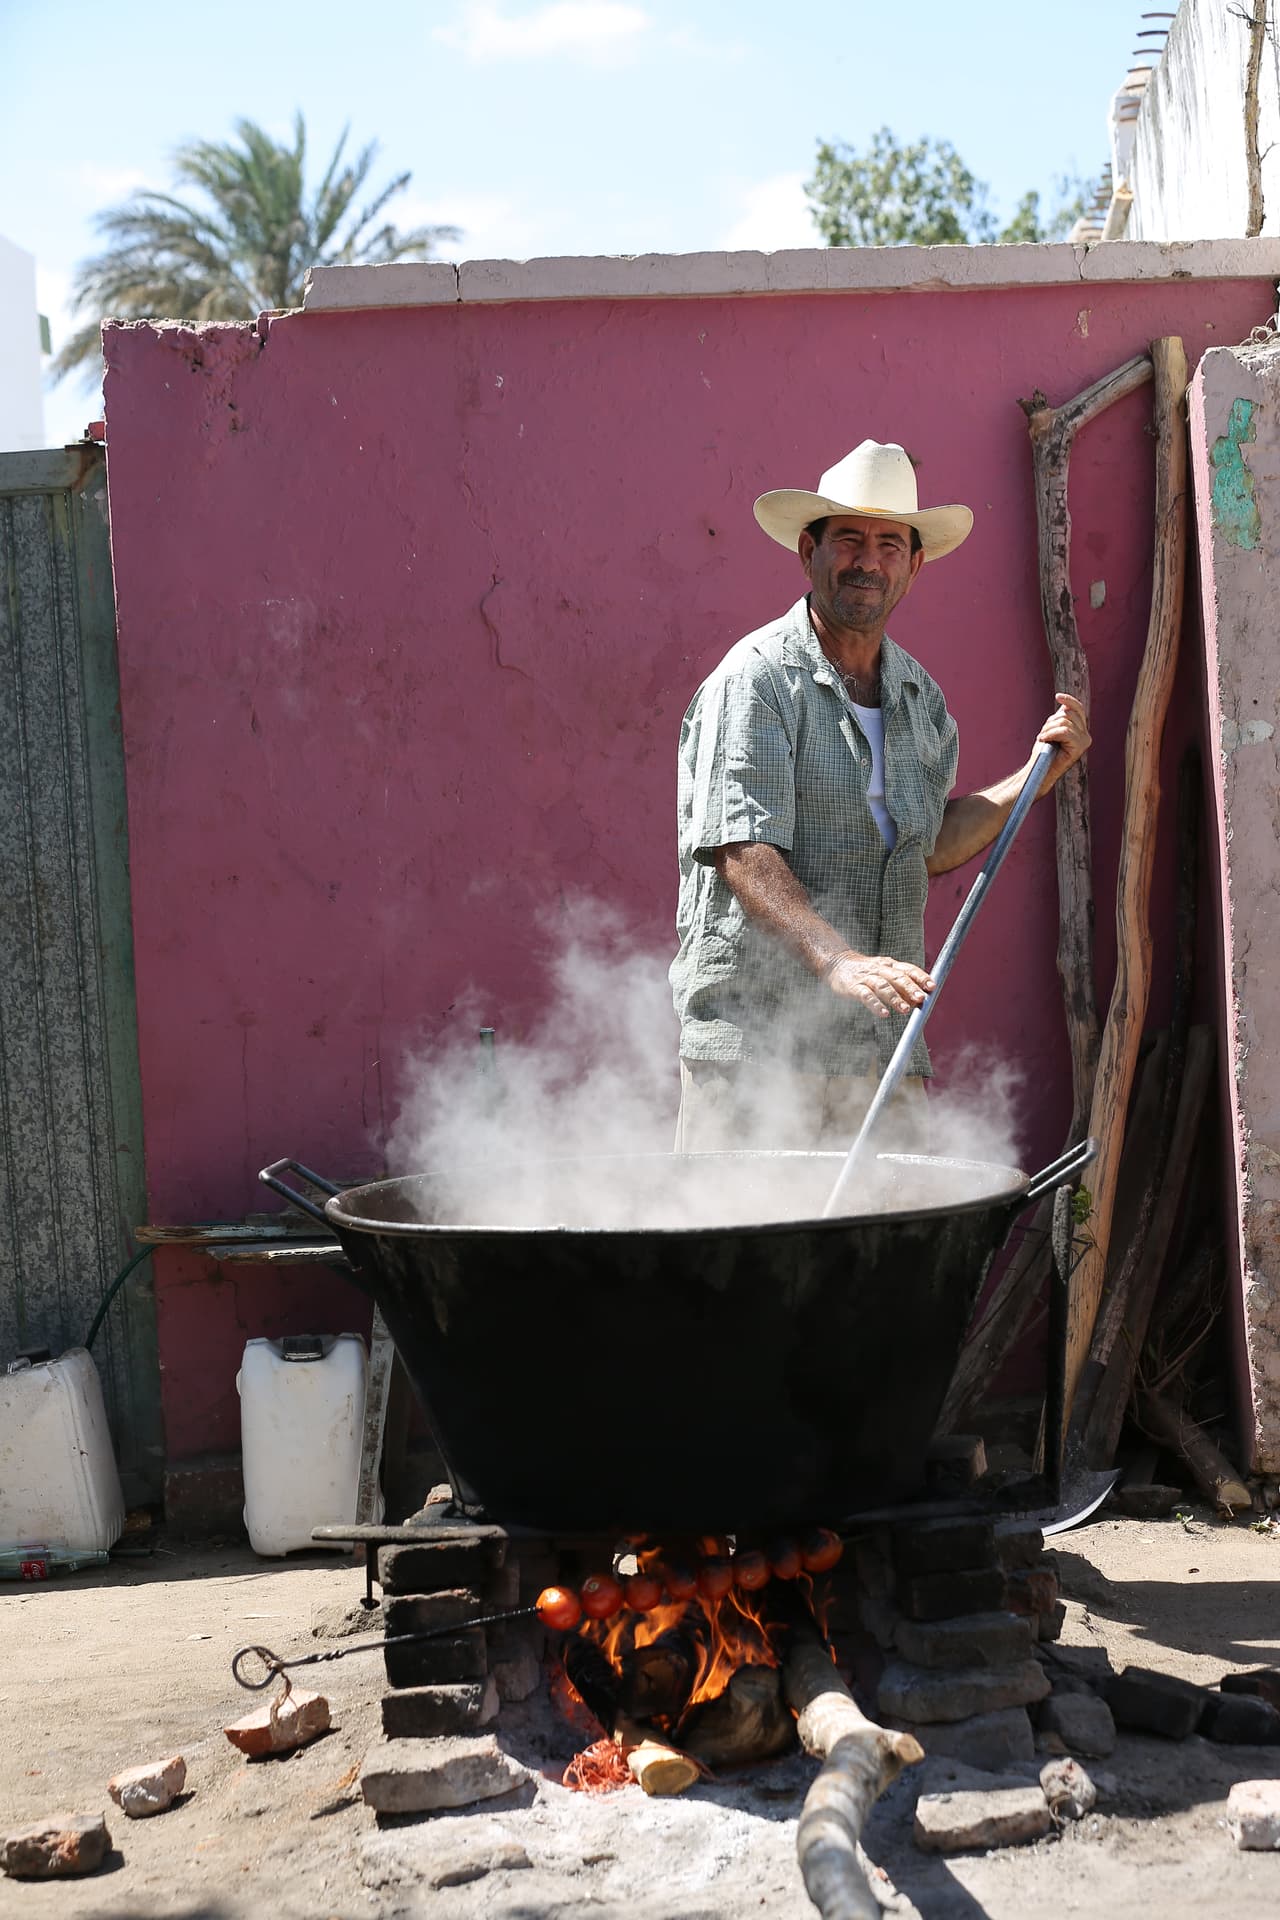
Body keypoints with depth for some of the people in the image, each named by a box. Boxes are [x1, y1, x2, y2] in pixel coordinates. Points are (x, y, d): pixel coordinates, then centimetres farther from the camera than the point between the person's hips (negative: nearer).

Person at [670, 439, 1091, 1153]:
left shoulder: (921, 696, 17)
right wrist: (837, 959, -31)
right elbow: (743, 855, -17)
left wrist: (1044, 768, 16)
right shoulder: (756, 679, -8)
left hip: (884, 1044, 7)